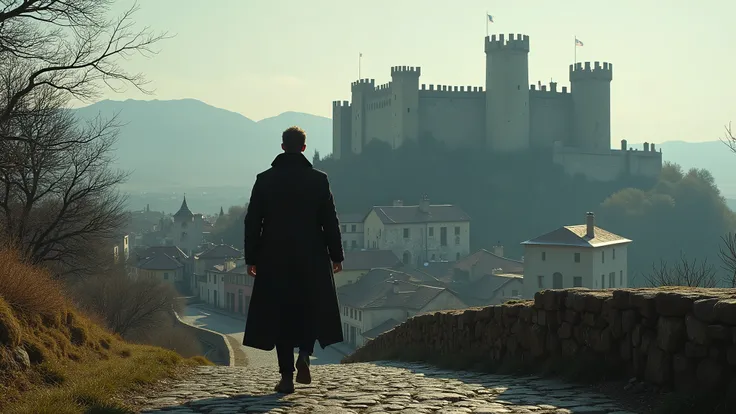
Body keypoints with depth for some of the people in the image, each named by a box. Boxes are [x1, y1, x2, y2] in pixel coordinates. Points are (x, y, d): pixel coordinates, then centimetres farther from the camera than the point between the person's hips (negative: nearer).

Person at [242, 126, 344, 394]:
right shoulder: (318, 179, -3)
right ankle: (304, 355, -7)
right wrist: (336, 255, 6)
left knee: (280, 314, 6)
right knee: (311, 309, 16)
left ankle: (286, 376, 3)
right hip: (311, 260, 0)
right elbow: (330, 221, -2)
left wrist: (251, 258, 6)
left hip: (275, 260, 1)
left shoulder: (265, 179, 0)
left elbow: (253, 221, 0)